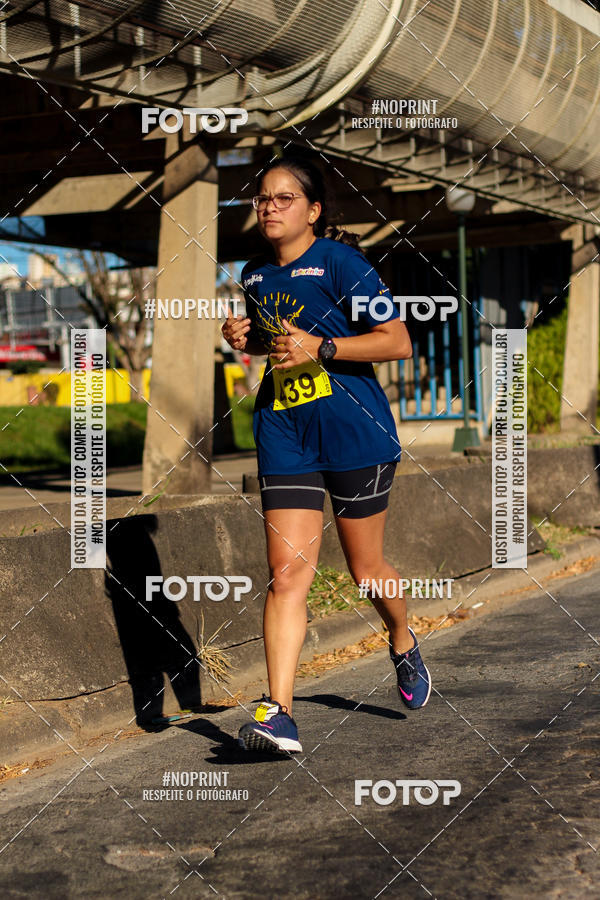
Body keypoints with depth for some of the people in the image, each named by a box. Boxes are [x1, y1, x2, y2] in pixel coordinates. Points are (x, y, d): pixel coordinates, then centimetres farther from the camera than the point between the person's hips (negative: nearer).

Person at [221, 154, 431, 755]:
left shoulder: (339, 262, -8)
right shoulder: (255, 275, 11)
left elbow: (399, 343, -11)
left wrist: (319, 348, -20)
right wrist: (245, 338, 7)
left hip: (353, 432, -4)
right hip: (284, 434, 4)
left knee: (365, 567, 10)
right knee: (287, 572, -8)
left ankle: (404, 645, 42)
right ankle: (278, 714, -11)